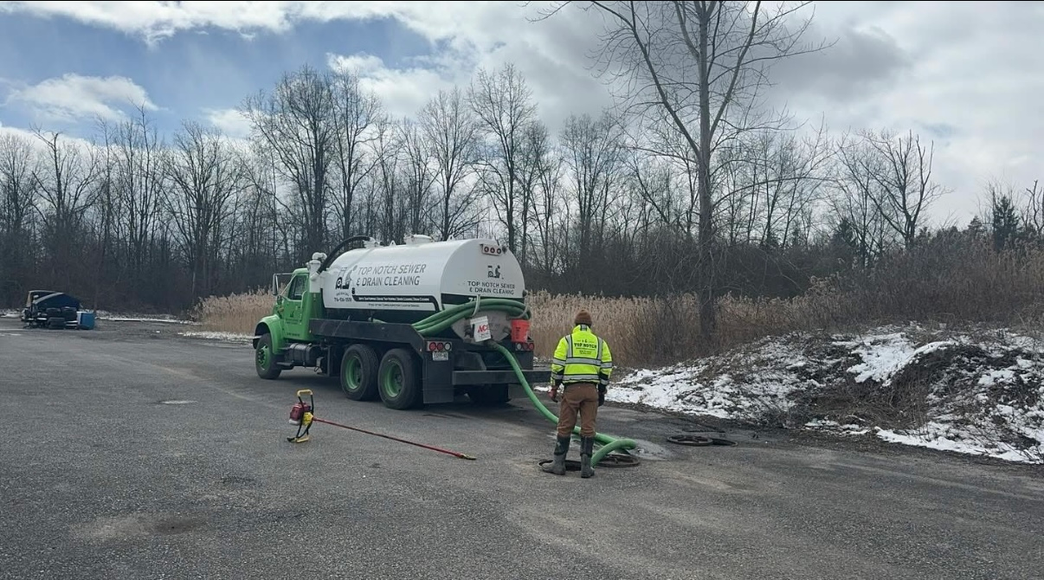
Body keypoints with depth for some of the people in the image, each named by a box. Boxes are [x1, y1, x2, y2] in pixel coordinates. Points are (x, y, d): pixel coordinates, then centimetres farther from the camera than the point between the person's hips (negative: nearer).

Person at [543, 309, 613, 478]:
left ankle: (558, 464, 12)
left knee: (565, 427, 6)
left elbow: (557, 366, -3)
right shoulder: (600, 342, 9)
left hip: (571, 389, -2)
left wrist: (554, 388, 6)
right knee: (588, 428, 6)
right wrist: (602, 391, 14)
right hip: (591, 390, 2)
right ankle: (586, 467, 7)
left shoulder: (566, 340, 1)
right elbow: (606, 369, 7)